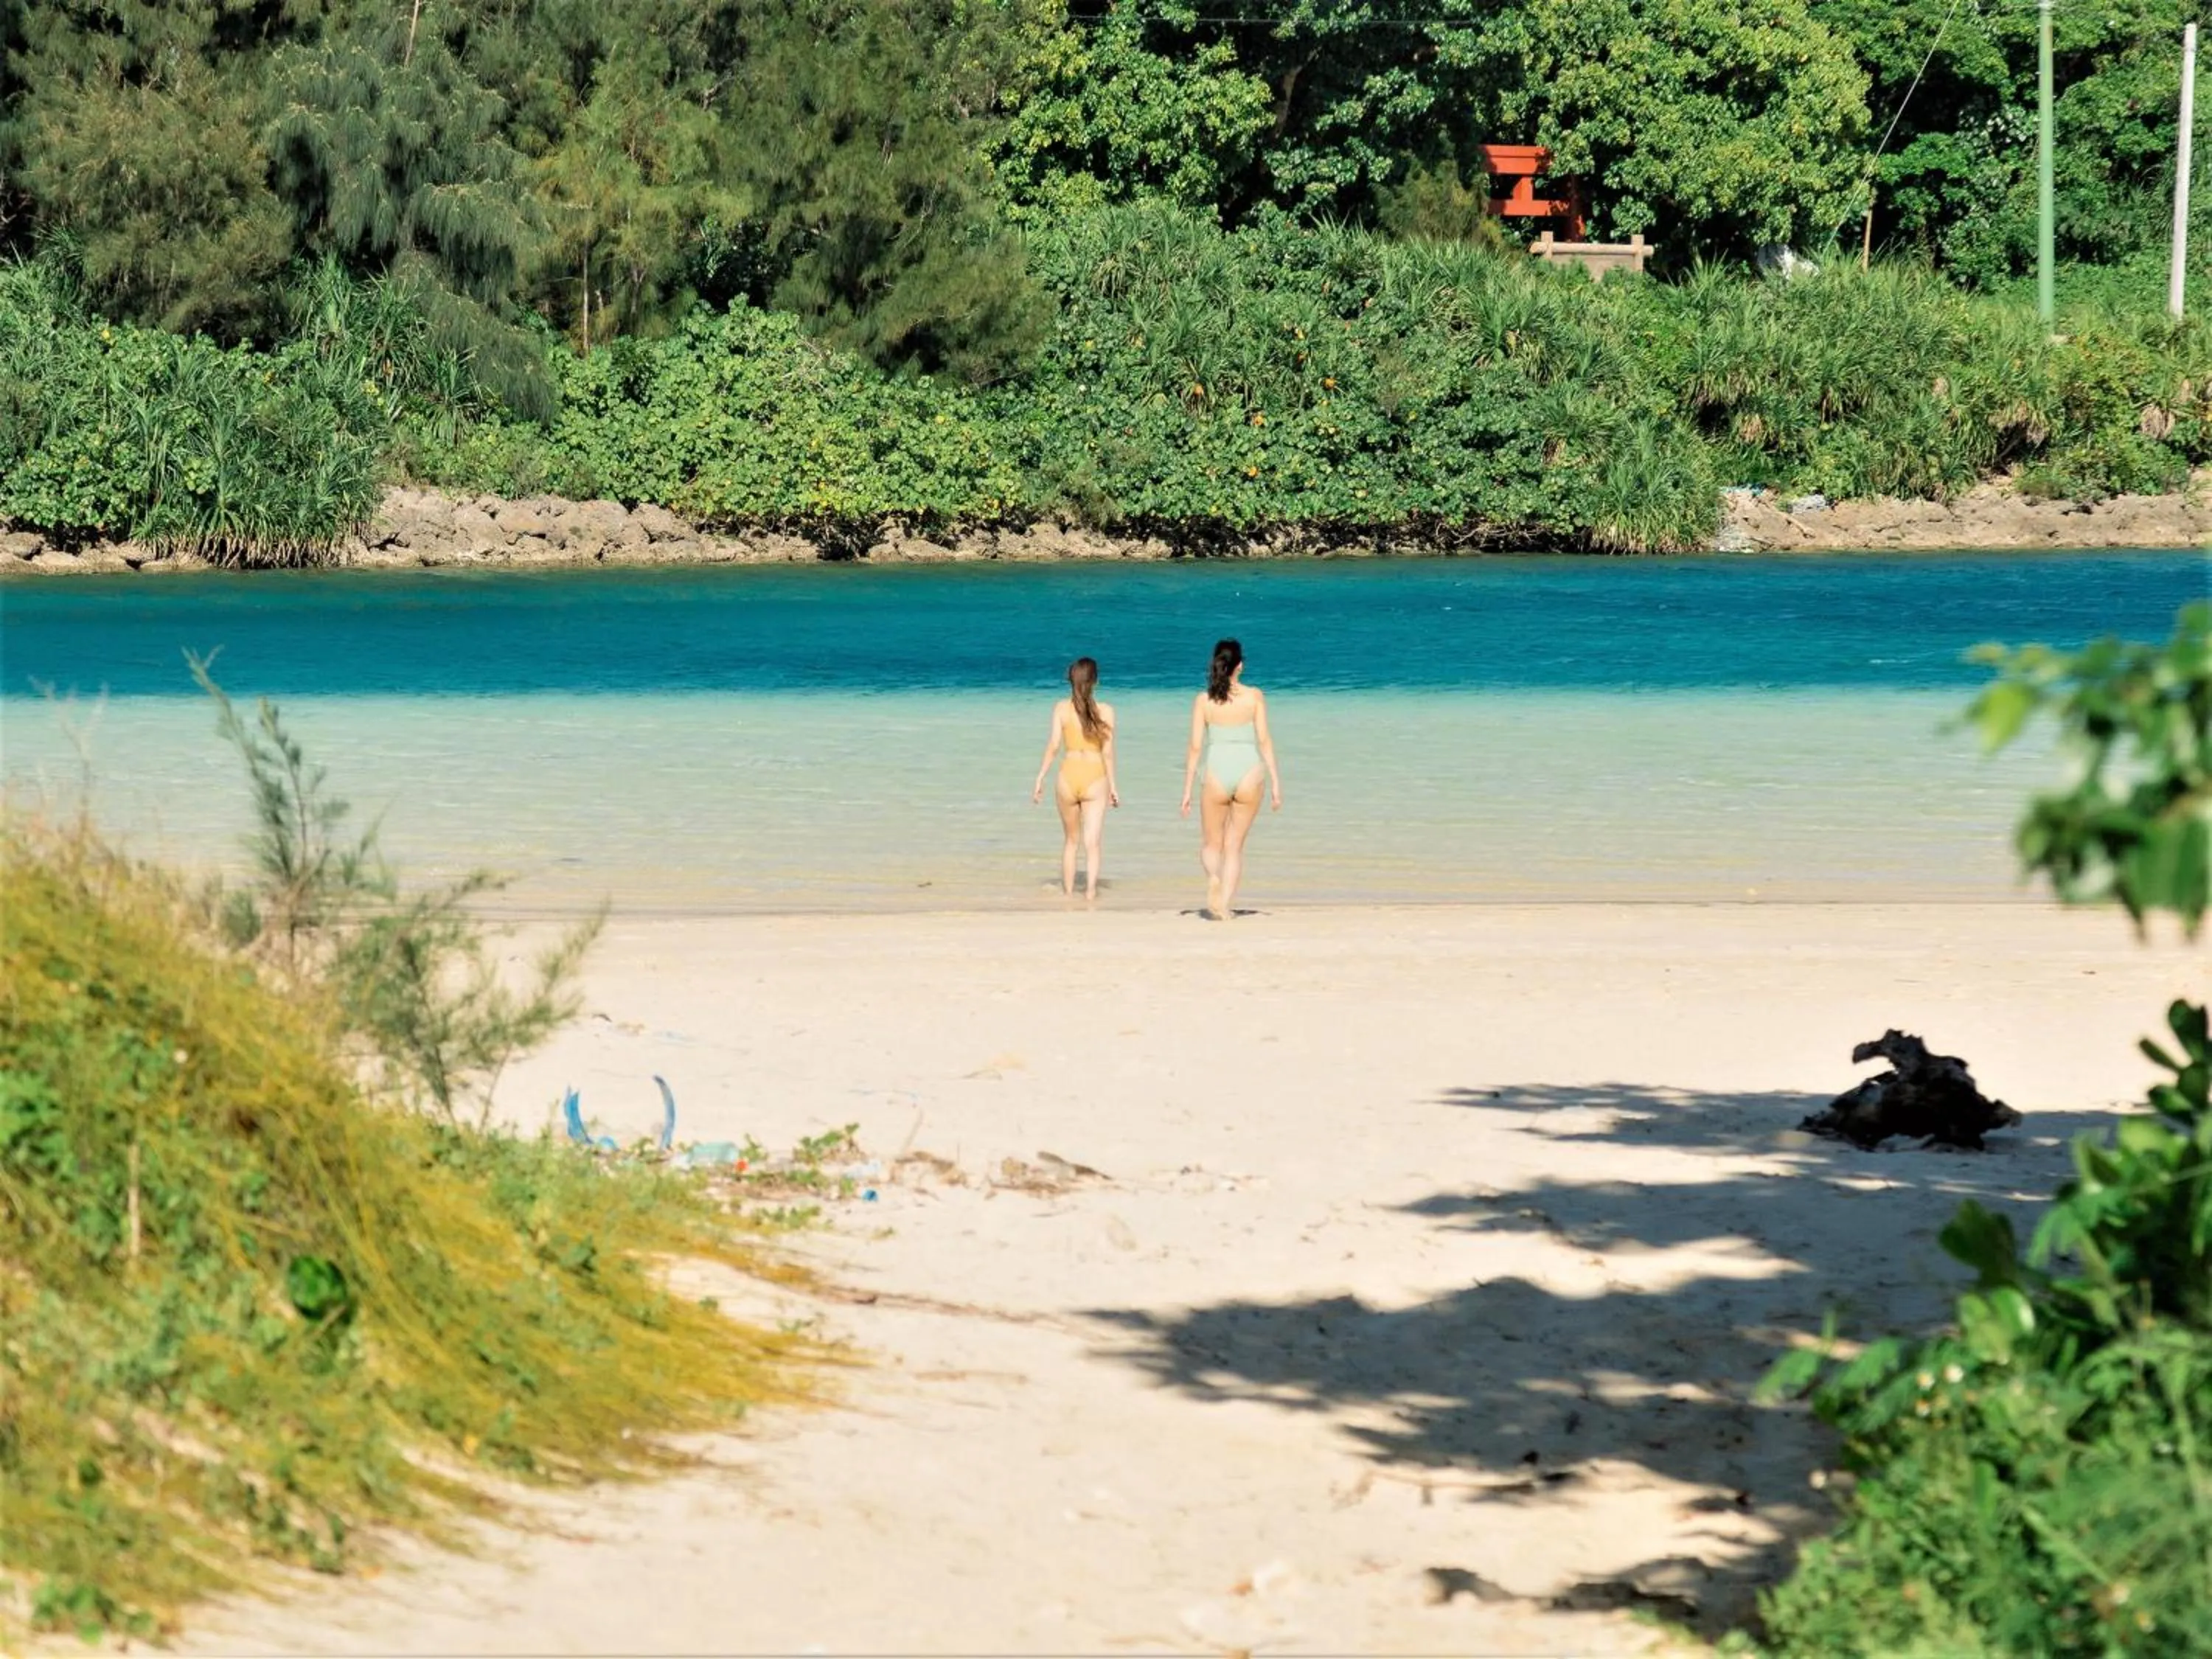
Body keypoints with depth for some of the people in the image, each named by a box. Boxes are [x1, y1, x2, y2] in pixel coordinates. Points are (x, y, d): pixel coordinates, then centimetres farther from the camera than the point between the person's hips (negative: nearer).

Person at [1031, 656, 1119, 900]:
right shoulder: (1105, 710, -2)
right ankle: (1090, 891, -16)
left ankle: (1068, 892, 25)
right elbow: (1108, 752, -1)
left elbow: (1053, 746, -5)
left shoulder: (1061, 708, -1)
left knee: (1071, 840, 19)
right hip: (1096, 779, -1)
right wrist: (1112, 786, 7)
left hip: (1068, 777, 1)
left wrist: (1040, 779, 2)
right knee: (1092, 843, -2)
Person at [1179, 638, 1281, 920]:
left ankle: (1214, 876, -16)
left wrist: (1187, 790, 5)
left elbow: (1195, 746, 0)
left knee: (1212, 843, 16)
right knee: (1234, 845, 13)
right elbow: (1264, 740, -2)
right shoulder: (1255, 696, 1)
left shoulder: (1203, 700, 1)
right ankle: (1225, 906, 4)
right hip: (1249, 772, 0)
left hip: (1217, 775, 0)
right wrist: (1275, 781, 3)